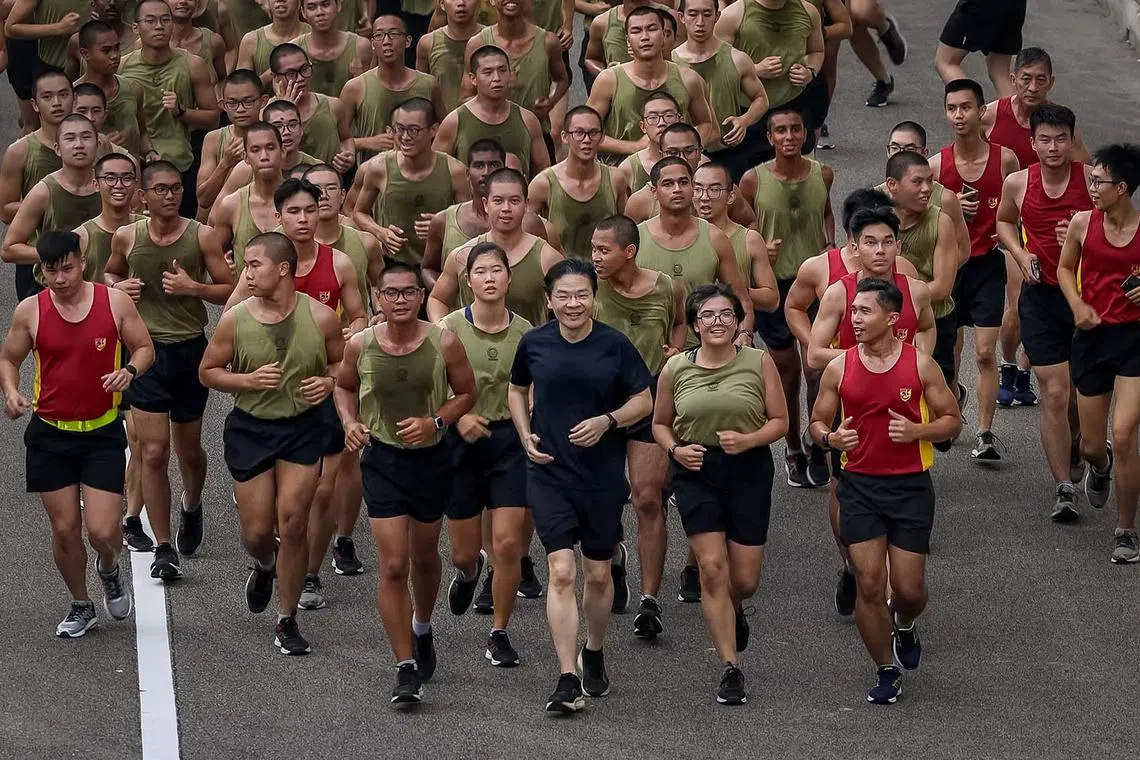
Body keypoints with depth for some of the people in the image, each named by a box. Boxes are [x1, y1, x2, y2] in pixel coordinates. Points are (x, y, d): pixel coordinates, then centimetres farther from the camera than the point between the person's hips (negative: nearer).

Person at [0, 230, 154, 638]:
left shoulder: (115, 302, -7)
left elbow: (145, 348, 3)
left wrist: (129, 370, -19)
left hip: (102, 434, -1)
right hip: (50, 435, 1)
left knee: (102, 531, -8)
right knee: (64, 529, 6)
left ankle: (110, 570, 29)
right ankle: (81, 606, 29)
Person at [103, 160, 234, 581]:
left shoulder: (202, 237, -5)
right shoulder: (126, 237, -1)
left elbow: (230, 291, -2)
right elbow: (110, 273, 19)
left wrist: (193, 287, -19)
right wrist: (119, 286, -4)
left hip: (191, 351, 0)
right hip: (147, 352, 0)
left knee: (189, 448, 15)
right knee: (154, 452, -7)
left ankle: (191, 506, 49)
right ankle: (163, 549, 0)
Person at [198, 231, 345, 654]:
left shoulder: (320, 317, -8)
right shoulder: (235, 319, -8)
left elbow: (343, 364, 8)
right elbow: (207, 371, 2)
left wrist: (328, 382, -14)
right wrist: (248, 381, -15)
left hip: (303, 428, -1)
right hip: (250, 428, 1)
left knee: (292, 522, -8)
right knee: (257, 531, 4)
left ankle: (287, 621, 7)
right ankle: (265, 567, 44)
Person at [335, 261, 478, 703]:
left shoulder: (443, 344, -12)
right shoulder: (360, 346, -9)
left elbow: (467, 393, 1)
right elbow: (343, 386, 10)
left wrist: (435, 422, -16)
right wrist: (349, 422, -9)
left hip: (431, 457, 1)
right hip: (382, 459, -1)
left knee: (424, 556, 20)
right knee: (393, 565, -9)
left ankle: (422, 629, 50)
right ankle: (406, 667, -4)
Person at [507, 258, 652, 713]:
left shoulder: (615, 346, -5)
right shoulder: (534, 344, -2)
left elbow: (643, 401, 3)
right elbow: (517, 390, 17)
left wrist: (608, 421, -15)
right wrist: (526, 435, 1)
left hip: (603, 475, 1)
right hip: (549, 475, 0)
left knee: (598, 574, 12)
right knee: (561, 572, -12)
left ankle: (594, 654, 38)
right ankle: (568, 681, -13)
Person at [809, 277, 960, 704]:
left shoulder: (920, 365, -3)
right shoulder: (839, 368, 0)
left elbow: (951, 421, 3)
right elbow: (817, 422, 9)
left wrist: (918, 431, -16)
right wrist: (830, 438, -14)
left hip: (910, 485, -1)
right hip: (859, 484, 1)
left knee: (909, 588, 1)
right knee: (869, 584, -4)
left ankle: (903, 624, 38)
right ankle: (886, 672, 12)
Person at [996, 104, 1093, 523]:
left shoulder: (1092, 179, -9)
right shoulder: (1018, 184, -2)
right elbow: (1004, 221, 19)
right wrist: (1020, 254, 1)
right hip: (1042, 296, 0)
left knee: (1082, 393, 13)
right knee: (1054, 394, -6)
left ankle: (1072, 447, 45)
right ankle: (1064, 488, -2)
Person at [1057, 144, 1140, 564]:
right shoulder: (1083, 223, -3)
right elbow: (1065, 268, 13)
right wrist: (1077, 305, -3)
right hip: (1092, 336, 3)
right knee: (1090, 445, 11)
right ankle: (1099, 465, 53)